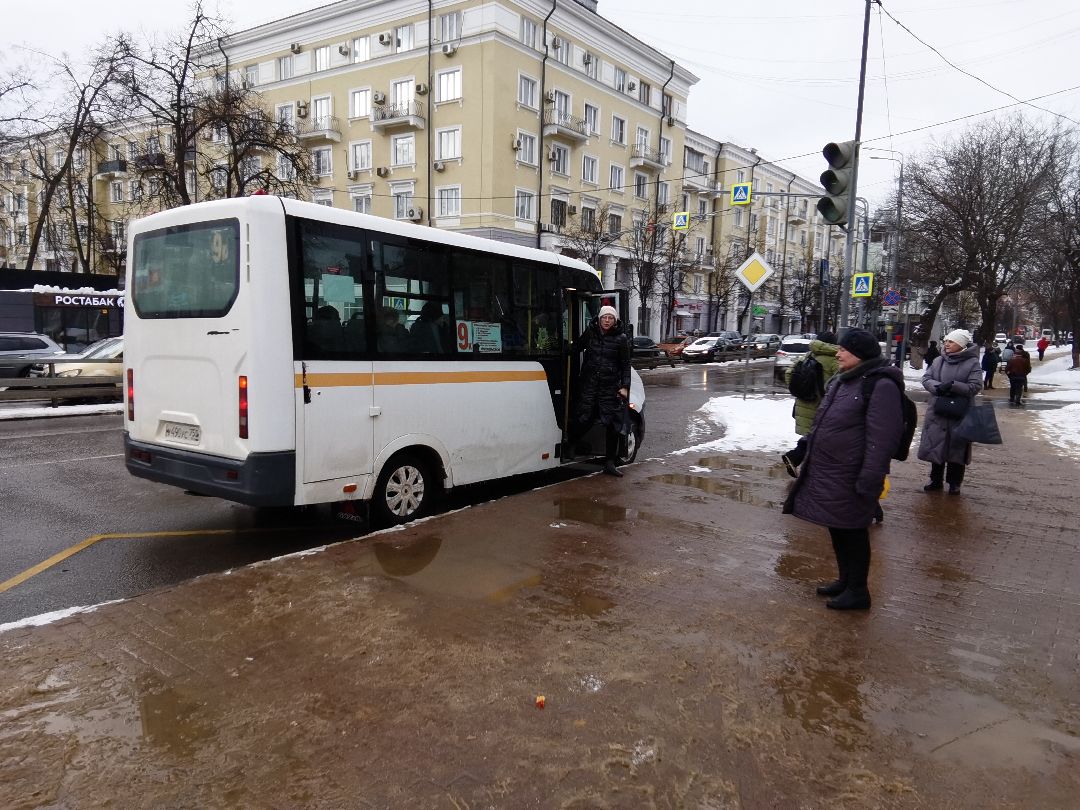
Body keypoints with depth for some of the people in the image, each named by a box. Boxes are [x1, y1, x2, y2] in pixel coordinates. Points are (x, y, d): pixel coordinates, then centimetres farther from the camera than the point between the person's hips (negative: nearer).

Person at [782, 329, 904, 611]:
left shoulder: (881, 385, -16)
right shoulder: (841, 381, 13)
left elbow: (881, 438, -21)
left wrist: (869, 480, -24)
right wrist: (810, 459, 22)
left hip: (849, 479, -9)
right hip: (826, 473, 9)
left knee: (852, 531, 3)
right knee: (836, 528, 18)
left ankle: (857, 591, 17)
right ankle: (845, 580, 34)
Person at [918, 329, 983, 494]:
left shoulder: (972, 363, -7)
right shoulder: (939, 361, 4)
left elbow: (975, 386, -13)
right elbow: (926, 378, 2)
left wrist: (953, 386, -23)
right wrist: (937, 387, -18)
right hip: (937, 412, 4)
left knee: (956, 449, 6)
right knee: (935, 447, 10)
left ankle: (954, 484, 21)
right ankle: (936, 480, 26)